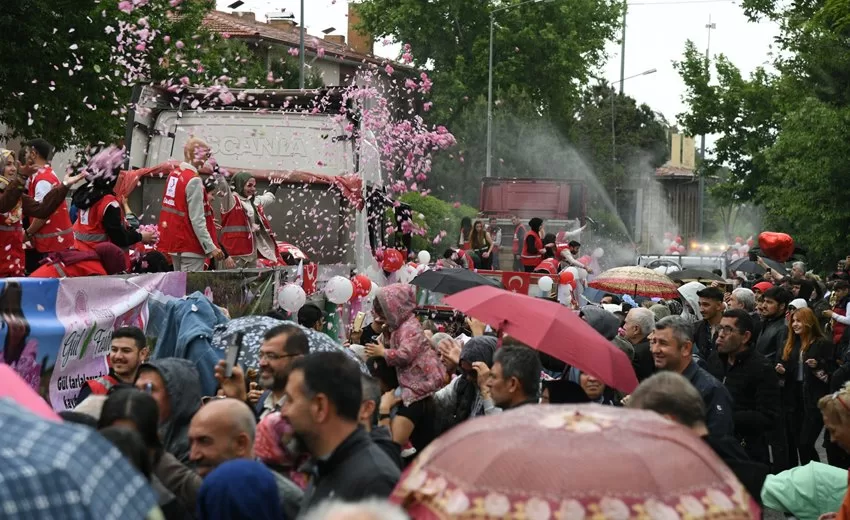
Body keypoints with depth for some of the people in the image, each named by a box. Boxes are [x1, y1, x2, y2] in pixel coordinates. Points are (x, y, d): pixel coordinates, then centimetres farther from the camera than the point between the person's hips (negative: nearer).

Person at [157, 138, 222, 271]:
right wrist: (211, 248, -20)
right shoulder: (194, 180, -17)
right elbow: (197, 220, -20)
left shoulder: (173, 174, 9)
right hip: (190, 245, -9)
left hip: (173, 240, 9)